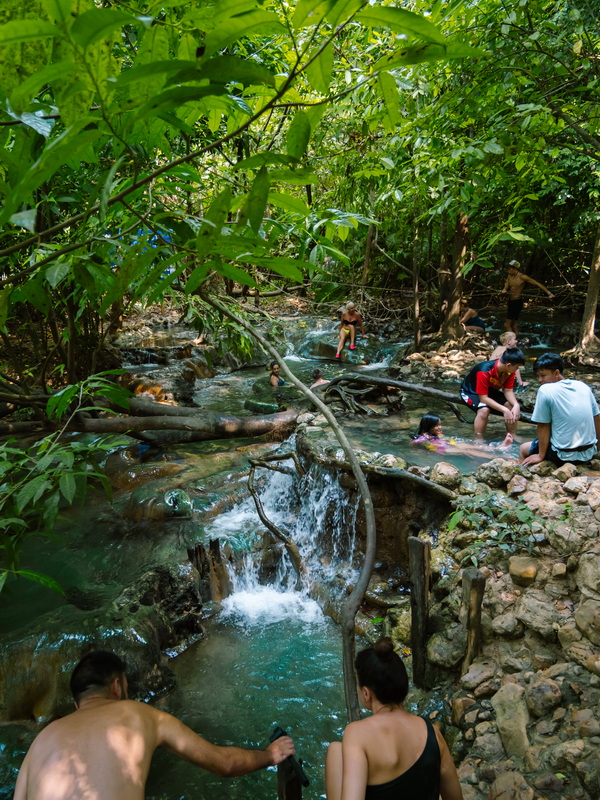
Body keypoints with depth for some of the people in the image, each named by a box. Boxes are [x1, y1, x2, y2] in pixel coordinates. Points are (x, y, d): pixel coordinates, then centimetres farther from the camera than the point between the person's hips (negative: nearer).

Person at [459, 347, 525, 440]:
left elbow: (508, 391, -13)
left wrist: (516, 405, -32)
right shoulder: (484, 372, -37)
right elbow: (483, 398, -35)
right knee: (484, 410, -36)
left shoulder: (509, 370, -17)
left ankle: (512, 436, 5)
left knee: (512, 407, -12)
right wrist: (504, 410, -39)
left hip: (490, 391, 7)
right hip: (470, 392, -7)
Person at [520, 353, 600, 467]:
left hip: (565, 456, -6)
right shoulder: (583, 386, 3)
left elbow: (543, 427, -10)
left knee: (524, 448, 18)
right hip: (590, 453, 7)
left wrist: (540, 456, -2)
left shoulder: (545, 390, -14)